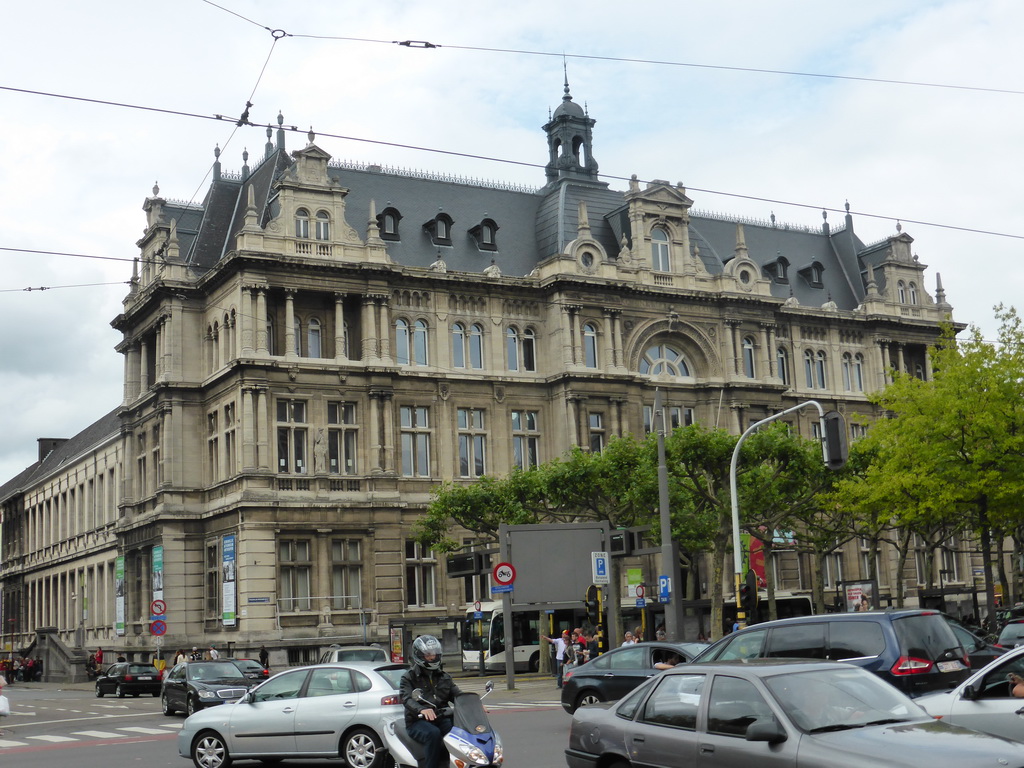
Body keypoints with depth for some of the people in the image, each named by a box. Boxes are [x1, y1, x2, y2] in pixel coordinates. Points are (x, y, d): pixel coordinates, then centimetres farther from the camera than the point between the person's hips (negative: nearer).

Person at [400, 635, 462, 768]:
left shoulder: (444, 677, 21)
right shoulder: (409, 677, 4)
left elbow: (457, 695, 9)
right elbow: (407, 698, -14)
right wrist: (421, 709, -37)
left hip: (441, 718, 4)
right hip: (418, 721, -4)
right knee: (433, 734, -36)